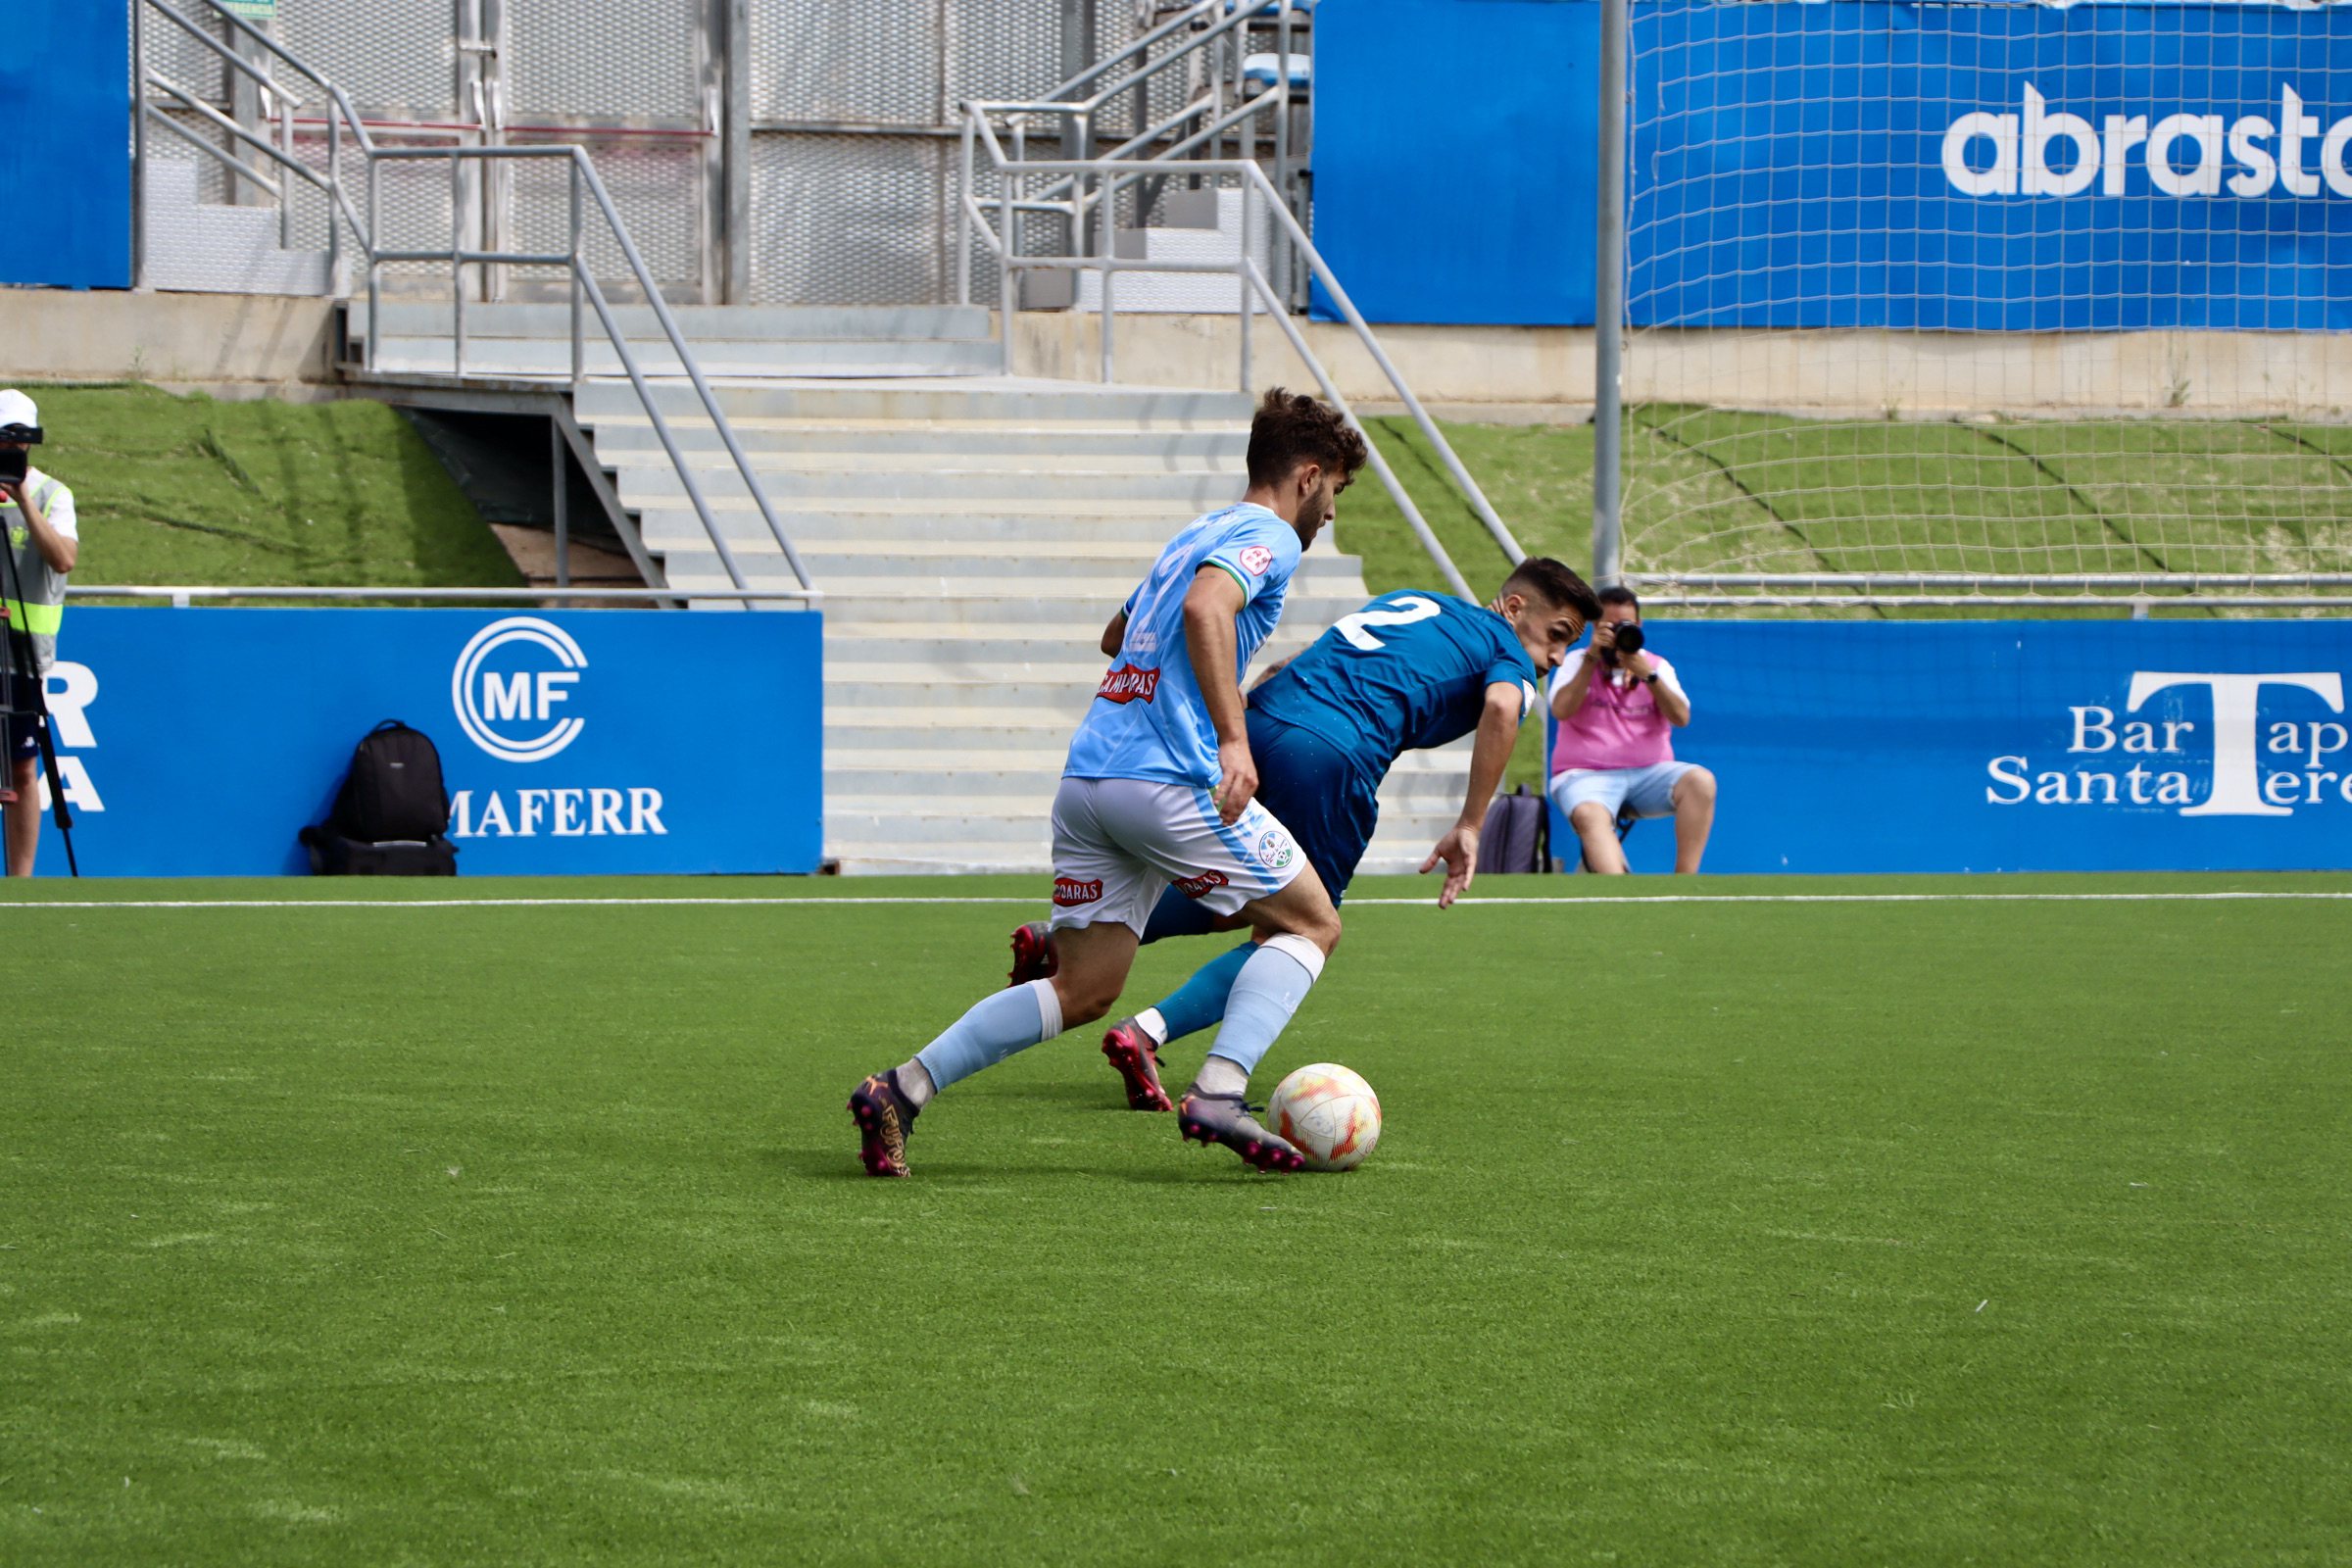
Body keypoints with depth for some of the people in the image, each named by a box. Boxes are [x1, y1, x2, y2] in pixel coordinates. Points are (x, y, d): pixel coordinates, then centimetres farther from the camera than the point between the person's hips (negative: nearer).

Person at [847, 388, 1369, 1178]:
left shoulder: (1198, 533, 26)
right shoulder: (1269, 537, -1)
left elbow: (1118, 634, 43)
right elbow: (1205, 608, -23)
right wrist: (1234, 738, -29)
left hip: (1085, 780, 8)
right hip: (1169, 780, -8)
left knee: (1083, 992, 7)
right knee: (1312, 925, 7)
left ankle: (903, 1087, -6)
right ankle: (1217, 1093, -10)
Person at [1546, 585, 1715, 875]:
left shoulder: (1657, 666, 15)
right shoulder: (1578, 663, 10)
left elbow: (1681, 718, -2)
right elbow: (1561, 710, -10)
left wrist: (1647, 675, -14)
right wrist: (1592, 658, -12)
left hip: (1648, 774, 3)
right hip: (1586, 776, -3)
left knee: (1701, 782, -27)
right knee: (1590, 815, -38)